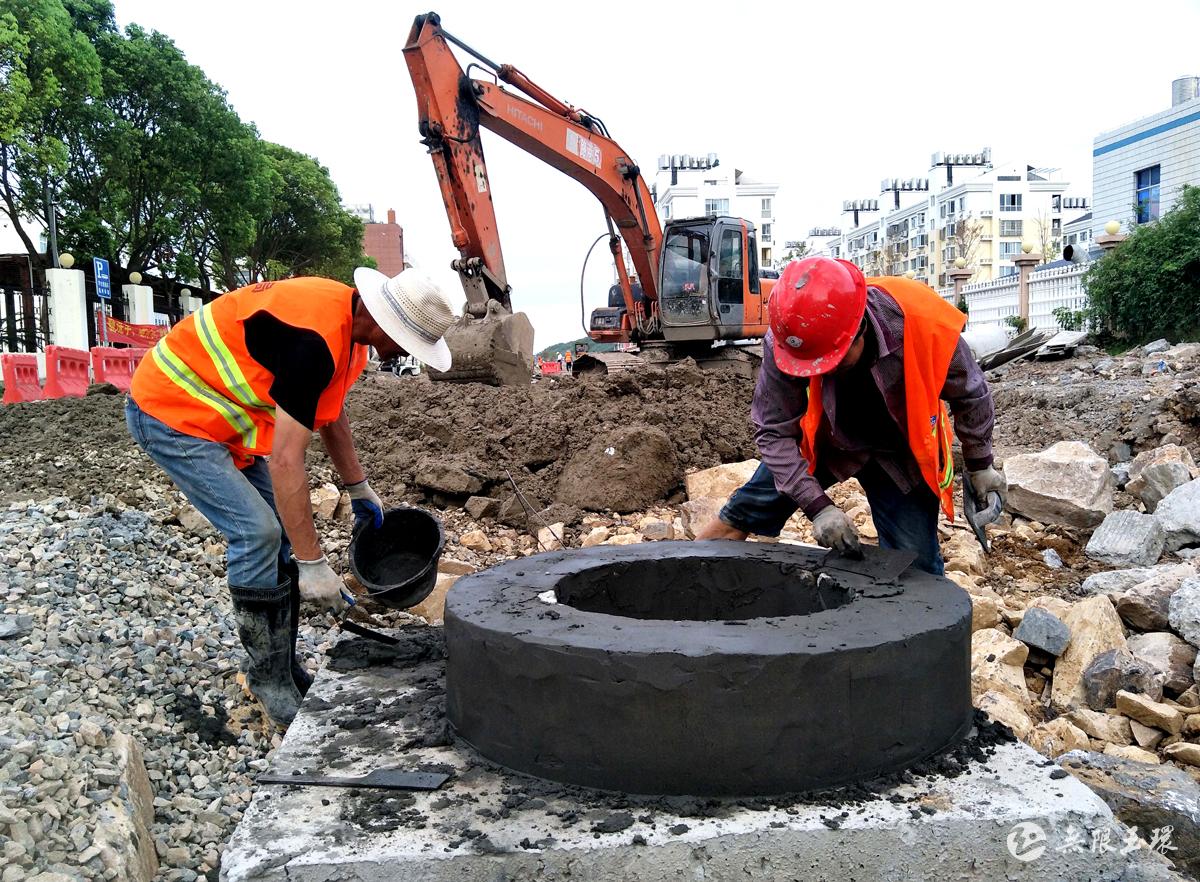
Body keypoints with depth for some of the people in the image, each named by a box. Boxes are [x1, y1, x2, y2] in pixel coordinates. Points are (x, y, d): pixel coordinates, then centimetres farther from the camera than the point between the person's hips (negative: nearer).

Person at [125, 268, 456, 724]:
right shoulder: (313, 338, -33)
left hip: (221, 416, 10)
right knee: (257, 533, -18)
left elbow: (329, 411, 13)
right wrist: (313, 564, -28)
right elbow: (285, 461, -33)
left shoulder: (348, 319, -3)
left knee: (285, 530, 4)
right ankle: (269, 680, -2)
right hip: (171, 412, -10)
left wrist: (359, 489, 17)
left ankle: (285, 666, 14)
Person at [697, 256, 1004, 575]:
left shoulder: (922, 324, -34)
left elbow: (970, 394, -12)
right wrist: (817, 506, -30)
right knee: (740, 515, 3)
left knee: (915, 567, -8)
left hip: (899, 453, -1)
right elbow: (774, 432, -21)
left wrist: (980, 466, 2)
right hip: (826, 441, 1)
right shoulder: (785, 341, -32)